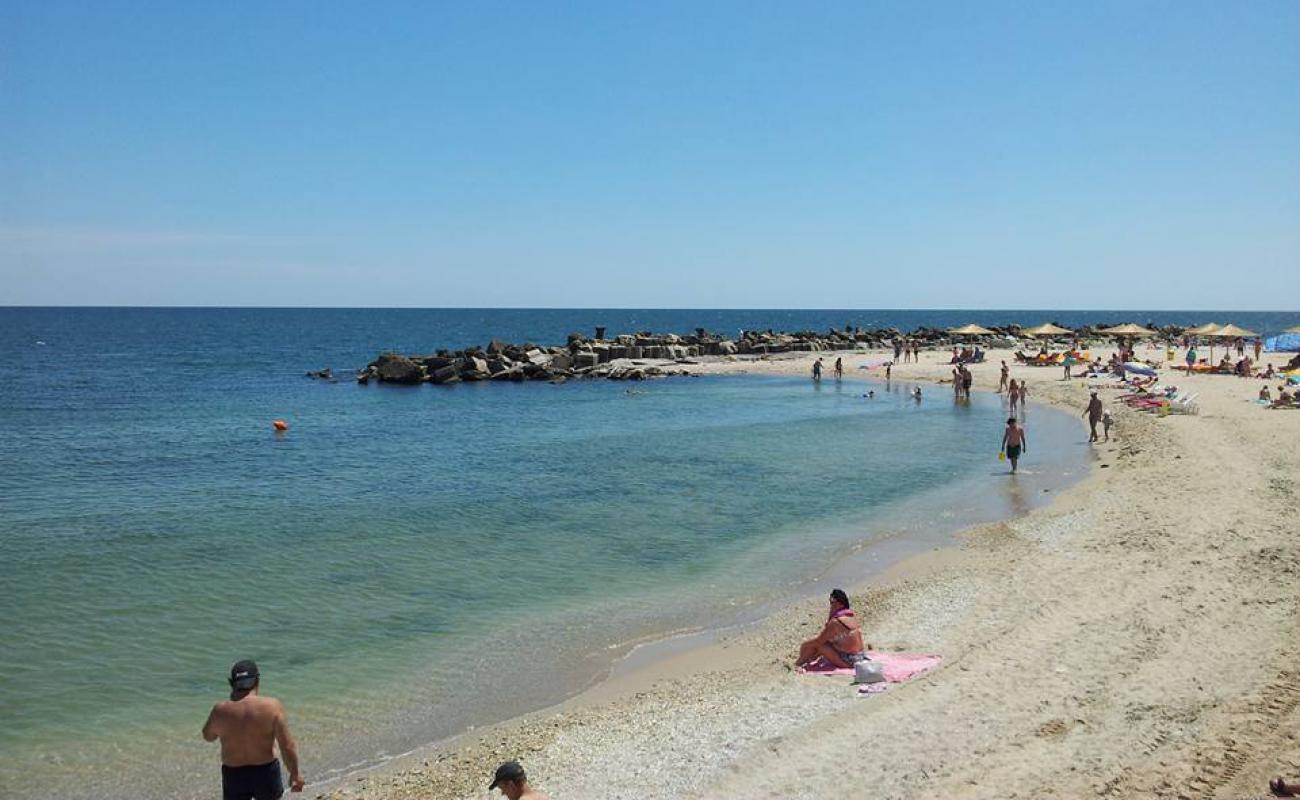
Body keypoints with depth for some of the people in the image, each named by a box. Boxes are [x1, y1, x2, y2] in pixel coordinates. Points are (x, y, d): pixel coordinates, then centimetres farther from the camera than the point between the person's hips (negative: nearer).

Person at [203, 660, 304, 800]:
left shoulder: (221, 711, -11)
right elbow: (287, 745, -15)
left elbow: (208, 736, 10)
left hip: (234, 775, 1)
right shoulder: (272, 706, -16)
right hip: (266, 772, -1)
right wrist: (295, 774, -1)